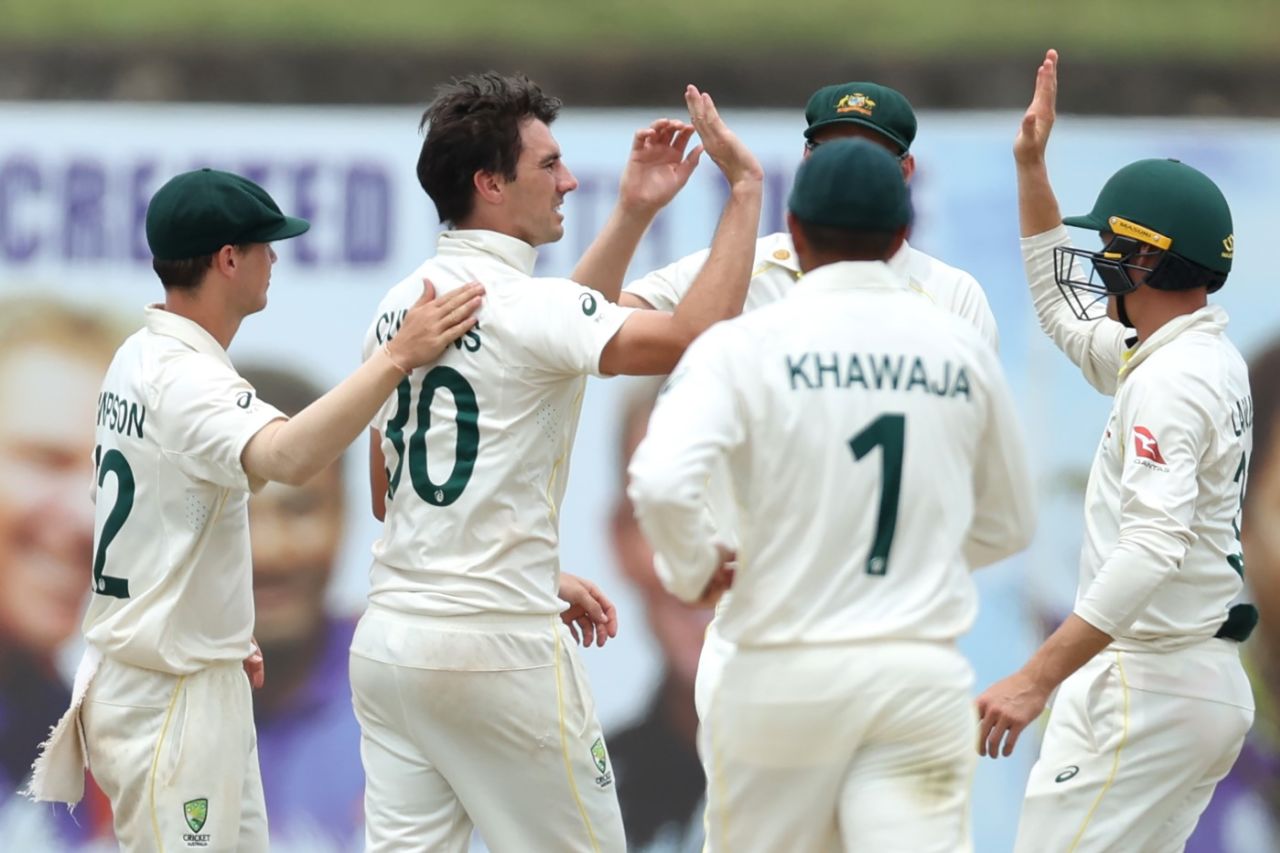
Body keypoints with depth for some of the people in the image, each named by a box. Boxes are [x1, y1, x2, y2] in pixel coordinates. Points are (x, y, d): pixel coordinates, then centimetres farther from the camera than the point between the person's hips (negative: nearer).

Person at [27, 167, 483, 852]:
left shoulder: (140, 358, 10)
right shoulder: (185, 378, -22)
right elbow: (290, 457, -42)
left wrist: (223, 636, 25)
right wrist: (397, 358, -42)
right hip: (168, 696, -10)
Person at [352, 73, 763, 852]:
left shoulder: (399, 309, 11)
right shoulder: (523, 304, -14)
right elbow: (697, 337, -27)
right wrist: (745, 189, -18)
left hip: (390, 638, 8)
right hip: (498, 649, -7)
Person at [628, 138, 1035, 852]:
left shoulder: (744, 345, -5)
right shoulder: (961, 350, 6)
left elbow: (662, 483, -20)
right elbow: (1008, 526, 17)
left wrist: (694, 571, -1)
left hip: (787, 676, -1)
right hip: (924, 676, 1)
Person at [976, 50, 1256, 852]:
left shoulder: (1170, 380, -17)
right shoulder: (1214, 358, 14)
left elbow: (1153, 547, -30)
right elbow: (1064, 311, 31)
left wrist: (1037, 680, -35)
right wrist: (1033, 171, 24)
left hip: (1151, 687, -11)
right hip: (1213, 687, 11)